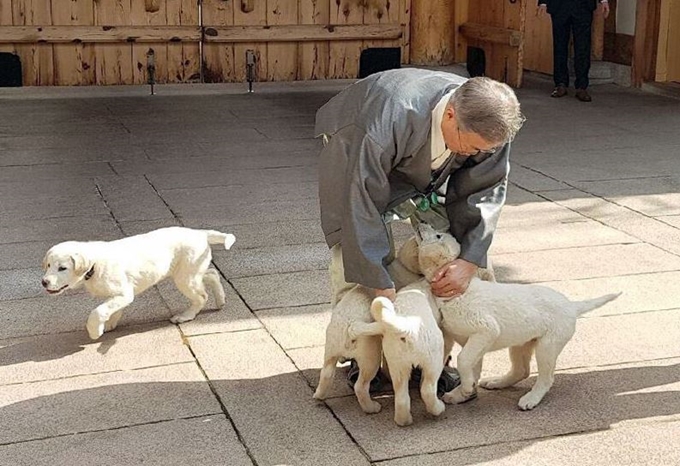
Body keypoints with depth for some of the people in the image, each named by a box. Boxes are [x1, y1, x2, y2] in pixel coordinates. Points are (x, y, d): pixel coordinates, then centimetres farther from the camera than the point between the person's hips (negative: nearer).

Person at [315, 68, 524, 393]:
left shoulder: (488, 125, -31)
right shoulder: (392, 118, -47)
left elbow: (485, 193, -18)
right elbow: (364, 201, -43)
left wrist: (469, 262, -30)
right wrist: (382, 287, -42)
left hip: (427, 167, 4)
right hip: (355, 153, -4)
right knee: (356, 252, -18)